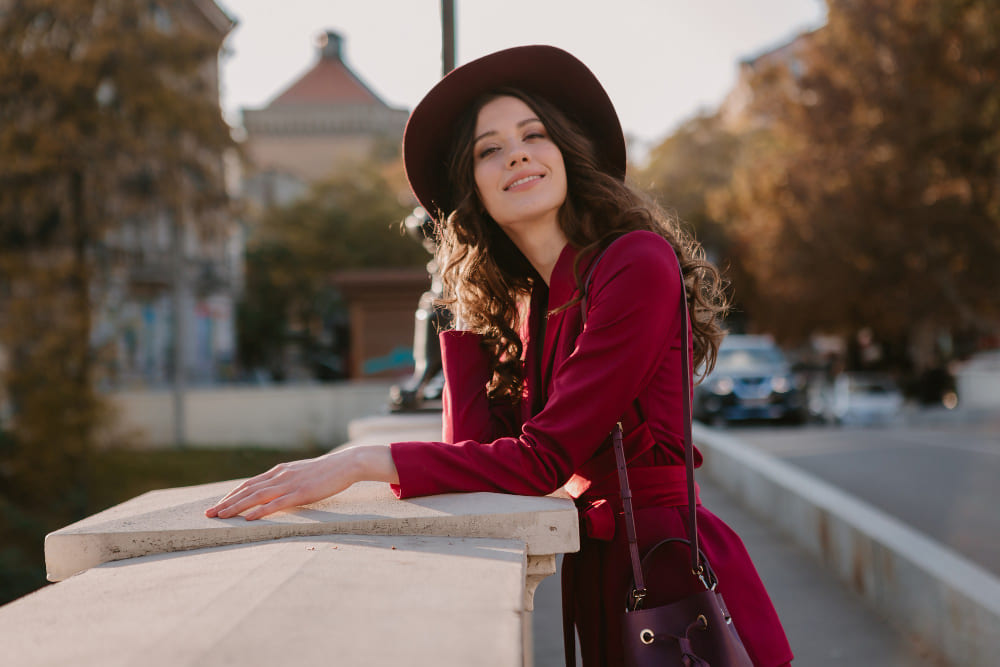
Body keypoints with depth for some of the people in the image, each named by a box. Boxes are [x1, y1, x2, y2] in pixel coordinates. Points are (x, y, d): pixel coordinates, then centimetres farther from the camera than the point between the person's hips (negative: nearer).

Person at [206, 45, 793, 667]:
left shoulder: (637, 266, -16)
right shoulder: (526, 305, 9)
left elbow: (541, 459, -21)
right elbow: (479, 443, -2)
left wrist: (359, 463, -23)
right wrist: (461, 307, 0)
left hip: (674, 572, -7)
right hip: (598, 576, 7)